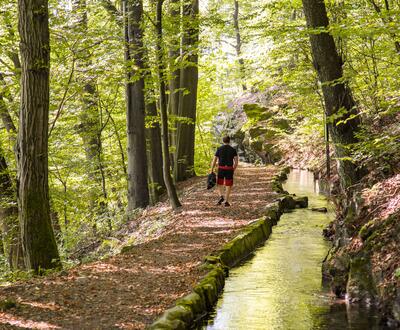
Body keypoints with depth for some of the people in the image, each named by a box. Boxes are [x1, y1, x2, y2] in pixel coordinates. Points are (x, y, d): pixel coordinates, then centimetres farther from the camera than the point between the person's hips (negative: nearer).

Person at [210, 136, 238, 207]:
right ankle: (226, 201, 5)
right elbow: (236, 161, -4)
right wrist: (233, 170, 10)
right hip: (229, 169, 0)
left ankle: (221, 197, -8)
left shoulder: (219, 149, 0)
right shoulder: (233, 150, 1)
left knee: (219, 184, 16)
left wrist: (211, 171, 2)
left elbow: (214, 160, -4)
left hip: (221, 169, 0)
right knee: (228, 185, 10)